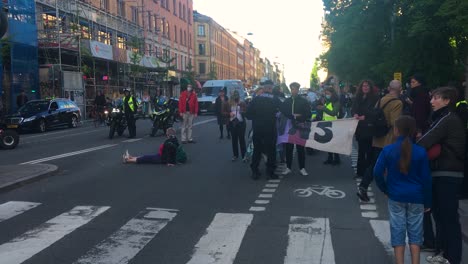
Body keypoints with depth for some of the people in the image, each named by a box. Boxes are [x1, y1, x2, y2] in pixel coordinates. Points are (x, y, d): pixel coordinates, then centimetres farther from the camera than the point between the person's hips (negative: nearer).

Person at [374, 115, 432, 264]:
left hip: (396, 196, 0)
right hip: (416, 197, 1)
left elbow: (377, 172, -8)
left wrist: (385, 189, 7)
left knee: (398, 231, 9)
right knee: (415, 231, 11)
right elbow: (426, 179, -4)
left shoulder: (388, 150, -8)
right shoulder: (421, 151, -7)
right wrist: (428, 202, 5)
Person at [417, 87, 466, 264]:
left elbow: (426, 141, -19)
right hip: (444, 173, 10)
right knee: (440, 214, 15)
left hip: (447, 175, -10)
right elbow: (435, 142, 12)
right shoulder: (447, 118, 17)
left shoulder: (448, 119, -13)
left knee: (448, 216, -4)